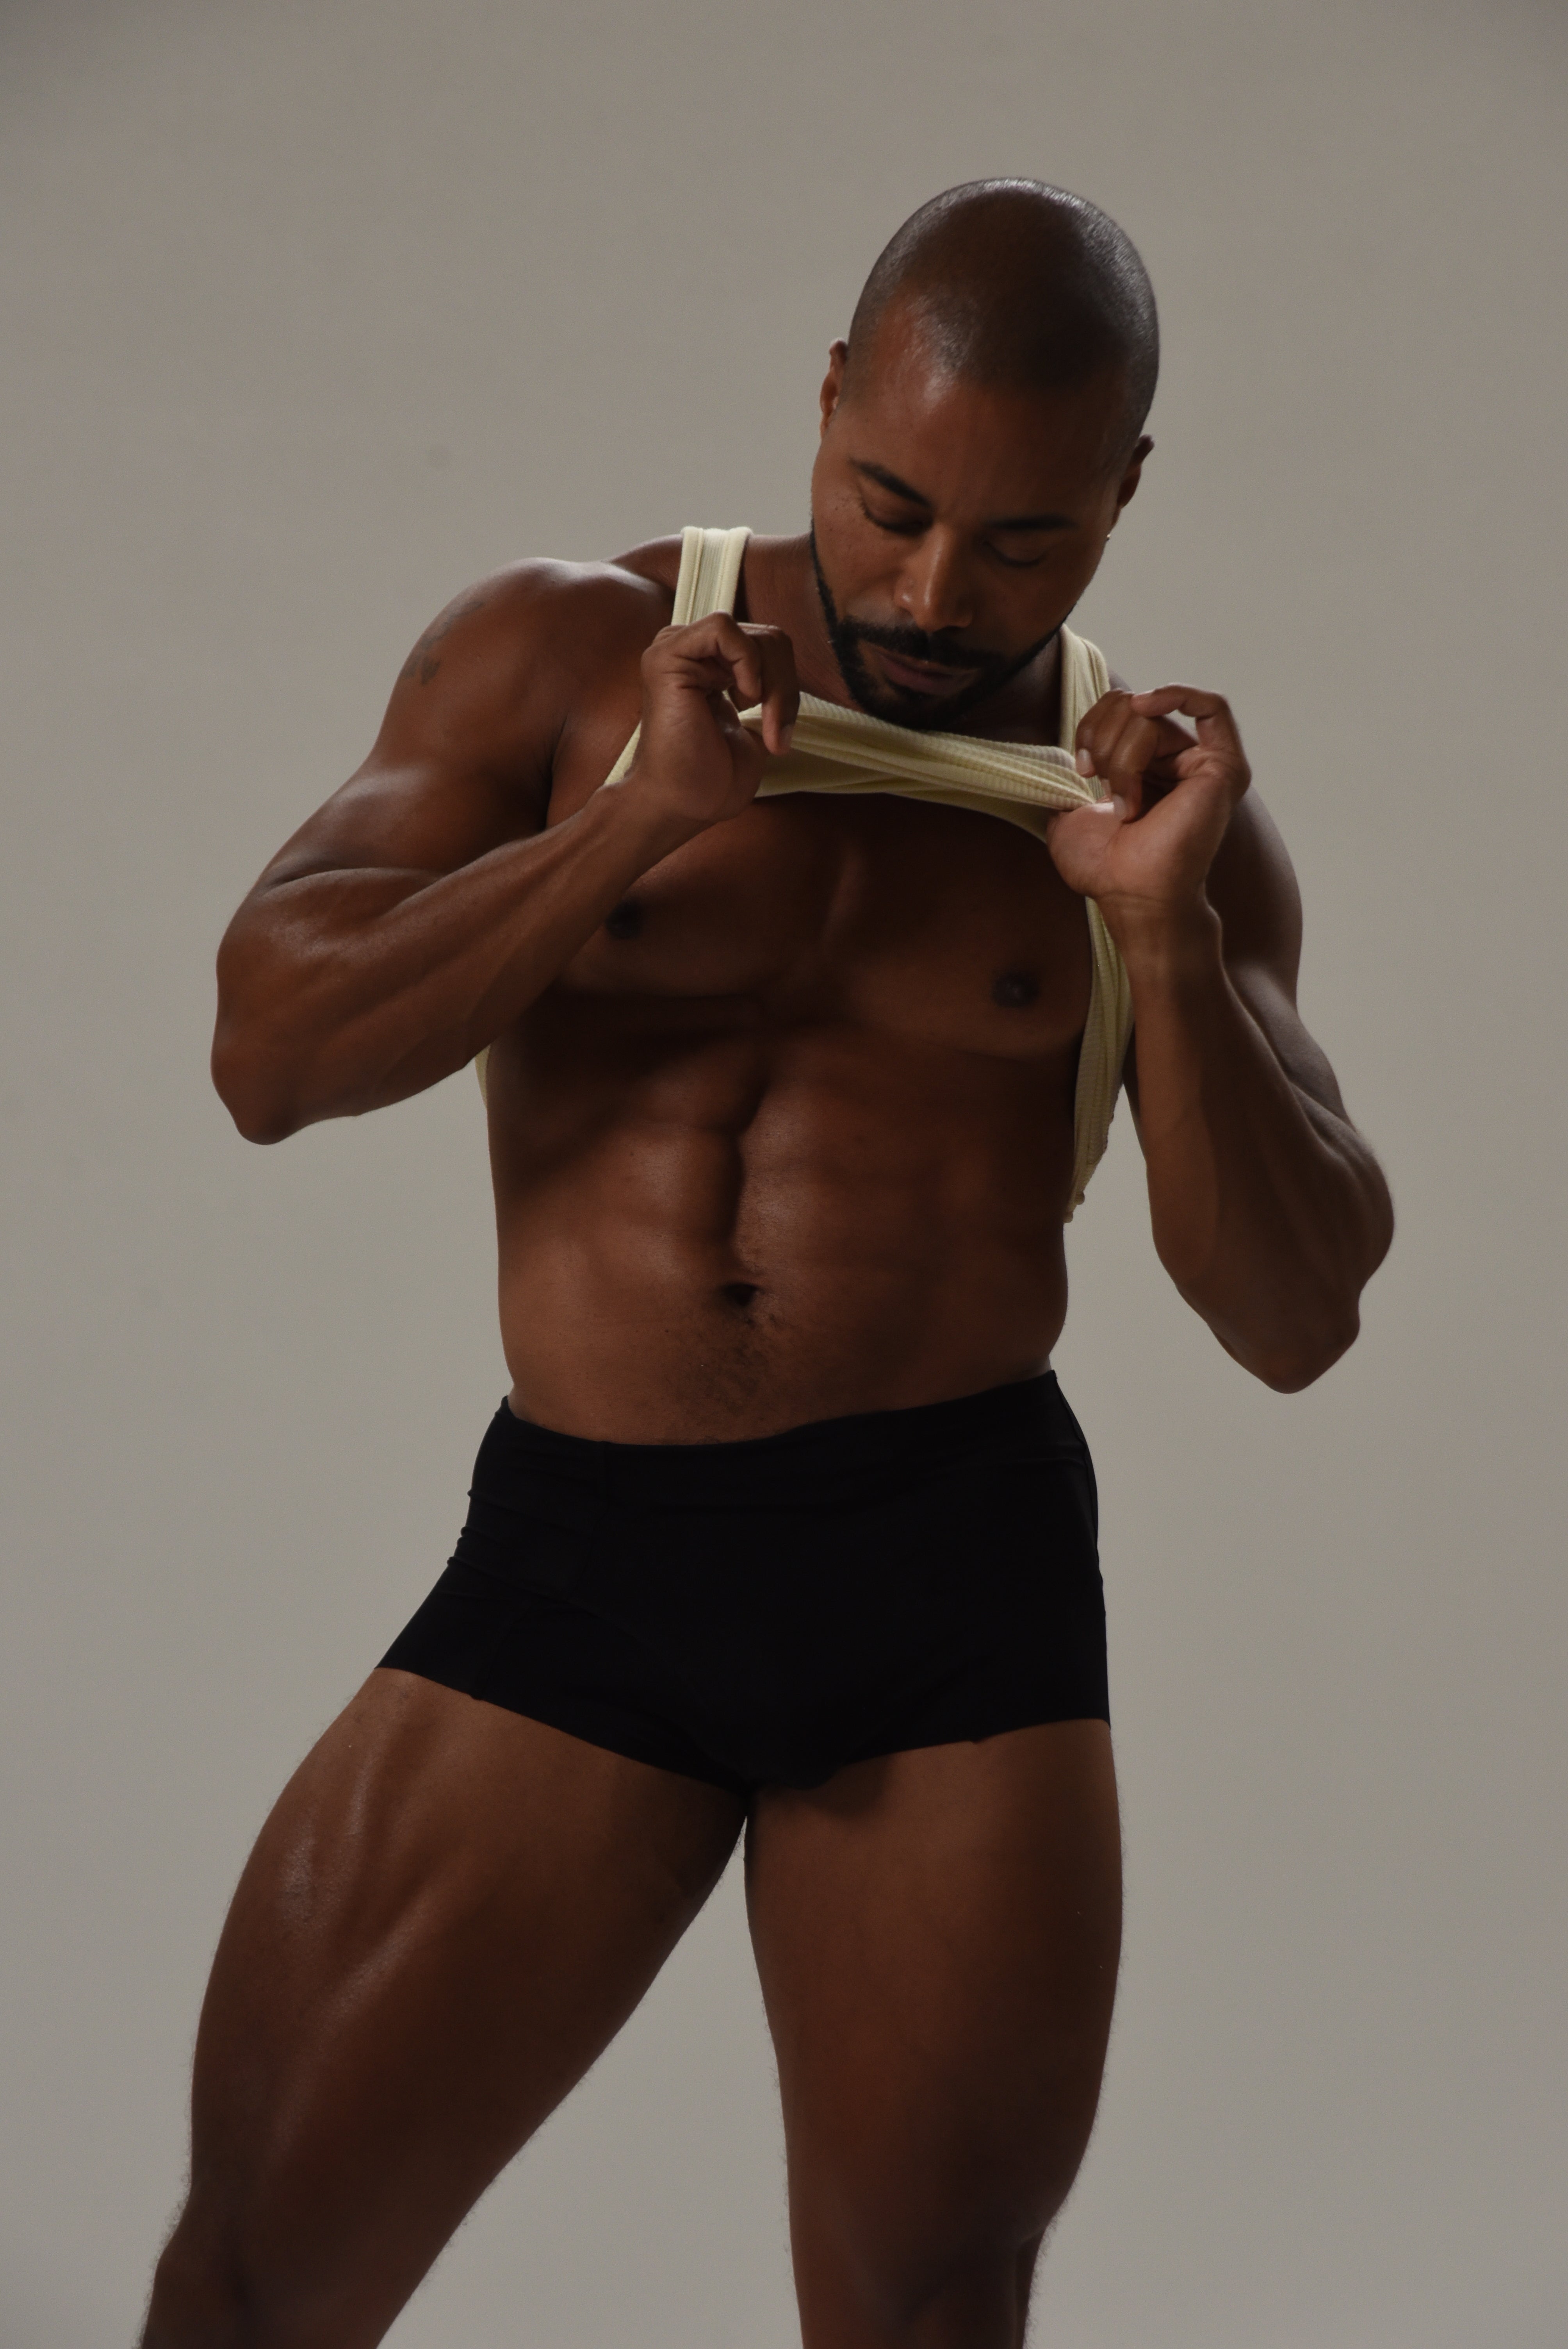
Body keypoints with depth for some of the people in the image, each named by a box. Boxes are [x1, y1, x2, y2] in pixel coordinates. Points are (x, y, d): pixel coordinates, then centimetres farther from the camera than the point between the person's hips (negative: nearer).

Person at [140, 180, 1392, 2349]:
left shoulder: (1158, 795, 5)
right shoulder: (565, 659, 3)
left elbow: (1296, 1322, 1)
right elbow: (270, 1053, -4)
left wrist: (1164, 928, -14)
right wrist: (637, 821, -14)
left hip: (960, 1580, 0)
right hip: (576, 1548, 0)